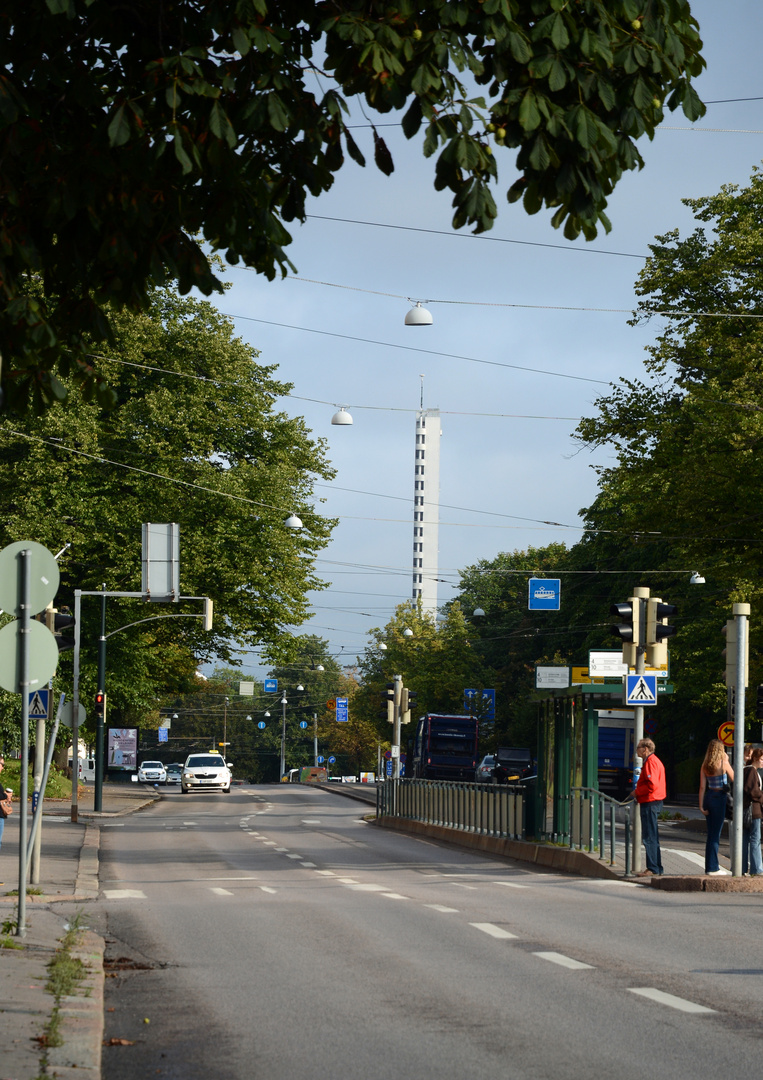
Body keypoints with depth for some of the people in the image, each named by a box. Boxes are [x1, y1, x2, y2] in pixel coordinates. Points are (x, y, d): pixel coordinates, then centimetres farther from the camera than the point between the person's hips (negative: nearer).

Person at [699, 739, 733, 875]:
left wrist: (701, 805, 5)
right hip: (719, 797, -6)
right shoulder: (723, 763, -9)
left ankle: (712, 865, 20)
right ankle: (712, 868, -2)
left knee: (711, 833, 13)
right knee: (715, 834, -3)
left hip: (708, 797, 6)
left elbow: (702, 787, 4)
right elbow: (734, 779, 2)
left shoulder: (705, 766, 5)